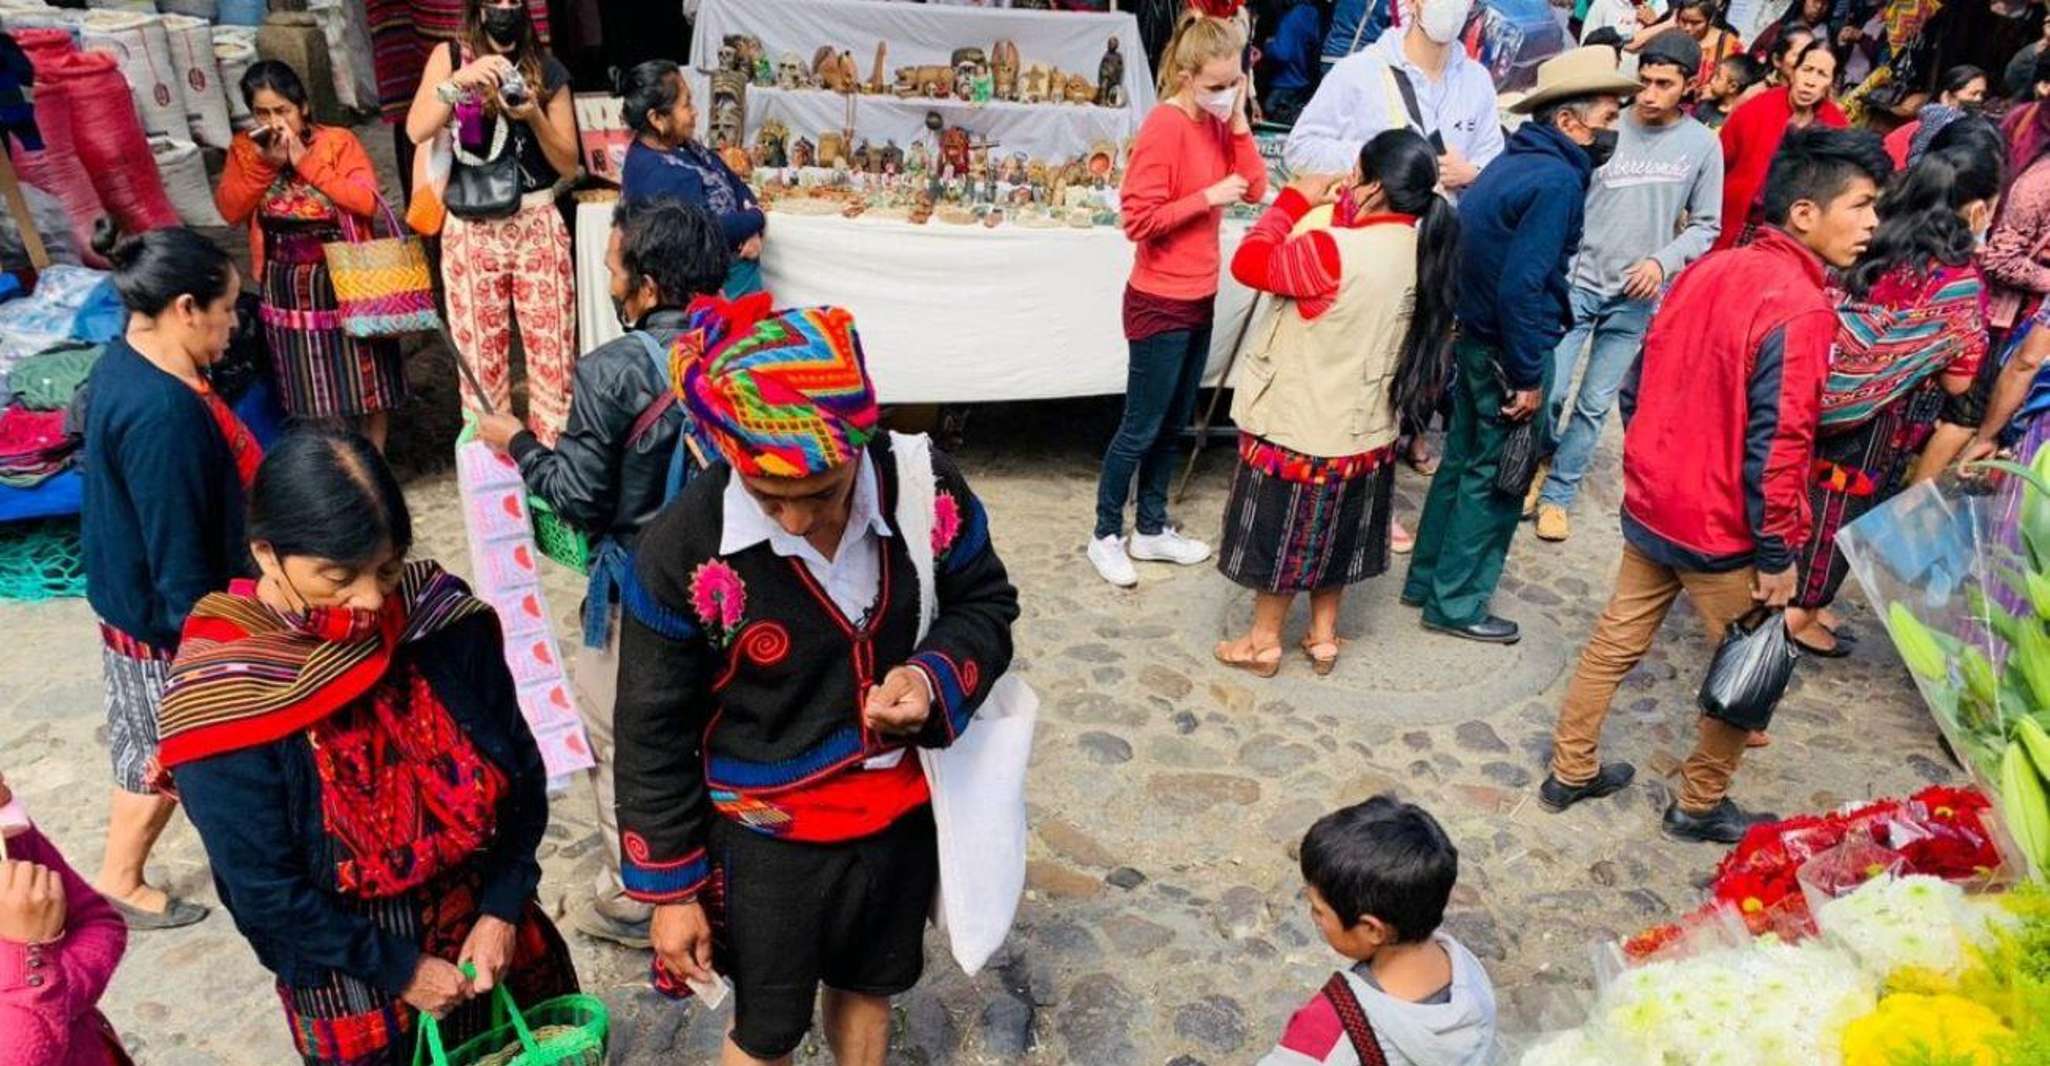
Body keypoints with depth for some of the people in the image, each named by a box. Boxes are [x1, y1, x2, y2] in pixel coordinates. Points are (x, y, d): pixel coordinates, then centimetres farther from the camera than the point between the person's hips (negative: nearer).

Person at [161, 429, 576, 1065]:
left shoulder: (438, 615, -13)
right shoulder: (220, 692, -20)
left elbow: (520, 771, -3)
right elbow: (265, 889, -14)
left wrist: (502, 911, -8)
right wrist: (399, 969, -10)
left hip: (488, 926, 3)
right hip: (349, 971, -3)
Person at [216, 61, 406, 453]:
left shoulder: (338, 141, -8)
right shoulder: (245, 149, 2)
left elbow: (367, 201, -21)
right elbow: (230, 211, -7)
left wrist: (305, 161, -20)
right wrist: (266, 163, -17)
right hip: (287, 289, 3)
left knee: (365, 377, 7)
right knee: (312, 388, 12)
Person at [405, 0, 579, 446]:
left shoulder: (547, 70, 5)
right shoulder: (450, 57, 4)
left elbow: (569, 164, 3)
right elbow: (417, 131, -10)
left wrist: (533, 116, -13)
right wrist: (459, 81, -23)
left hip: (537, 224, 0)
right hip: (471, 230, 0)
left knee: (552, 349, -2)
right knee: (479, 353, 5)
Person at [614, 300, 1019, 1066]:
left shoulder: (927, 490, -20)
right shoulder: (680, 550, -25)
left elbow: (987, 605, -2)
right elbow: (652, 735, -12)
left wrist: (936, 677, -25)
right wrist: (668, 888, -5)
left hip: (902, 813, 3)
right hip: (766, 840, -2)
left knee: (867, 989, 28)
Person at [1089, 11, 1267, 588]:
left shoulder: (1219, 122, 7)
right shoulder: (1164, 127, -17)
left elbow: (1256, 189, 2)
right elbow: (1139, 219, -21)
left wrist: (1240, 120, -5)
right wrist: (1209, 197, -20)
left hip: (1200, 299, 8)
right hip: (1160, 304, -8)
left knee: (1173, 425, 15)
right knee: (1140, 428, 2)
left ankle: (1151, 529, 28)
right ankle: (1106, 535, 16)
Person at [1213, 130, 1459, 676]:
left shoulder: (1332, 250, -27)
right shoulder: (1422, 252, -4)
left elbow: (1250, 263, -16)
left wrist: (1296, 200, -7)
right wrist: (1336, 205, 3)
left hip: (1297, 423, -7)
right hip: (1364, 427, 7)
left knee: (1280, 533, 11)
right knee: (1333, 533, 22)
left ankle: (1263, 641, 26)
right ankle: (1322, 636, 35)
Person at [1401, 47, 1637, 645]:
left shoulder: (1513, 163, 9)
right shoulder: (1557, 179, -19)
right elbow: (1522, 286, -26)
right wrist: (1528, 376, -19)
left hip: (1475, 337, 9)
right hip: (1509, 349, -9)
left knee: (1463, 461, 18)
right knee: (1496, 478, 3)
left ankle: (1427, 579, 30)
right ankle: (1455, 604, 14)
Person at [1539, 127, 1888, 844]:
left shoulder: (1707, 270, 1)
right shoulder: (1799, 309, -21)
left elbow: (1638, 387, 7)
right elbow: (1776, 447, -22)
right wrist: (1778, 555, -12)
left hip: (1650, 508, 7)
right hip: (1722, 532, -7)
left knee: (1616, 640, 17)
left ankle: (1571, 771, 31)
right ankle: (1700, 805, 29)